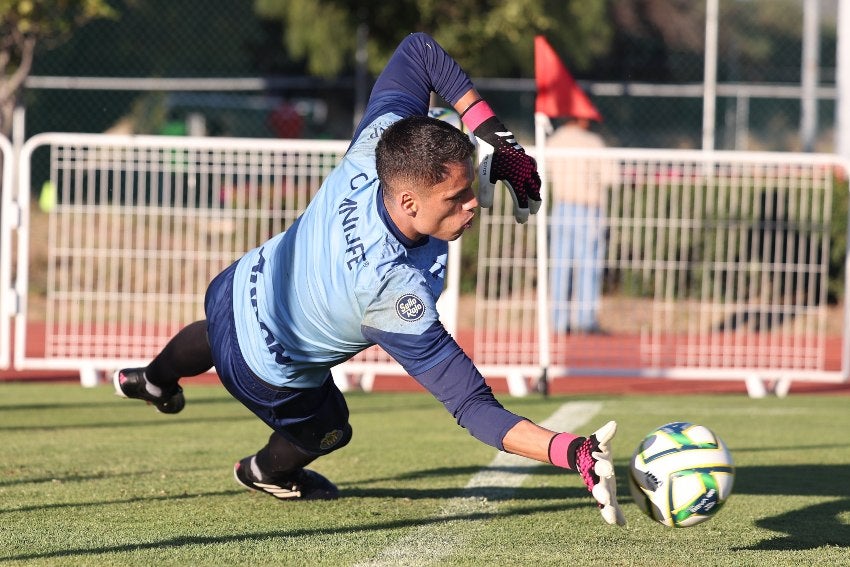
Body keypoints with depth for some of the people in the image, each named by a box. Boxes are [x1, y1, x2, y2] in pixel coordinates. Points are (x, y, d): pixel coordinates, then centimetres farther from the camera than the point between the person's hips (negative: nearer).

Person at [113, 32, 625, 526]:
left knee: (216, 334, 44)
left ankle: (153, 379, 75)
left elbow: (418, 49, -15)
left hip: (244, 282, 6)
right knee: (326, 429, 30)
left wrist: (493, 133, -18)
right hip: (270, 373, -6)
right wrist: (573, 452, -55)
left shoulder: (379, 142, -33)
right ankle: (267, 473, 62)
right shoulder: (396, 292, -46)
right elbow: (473, 407, -44)